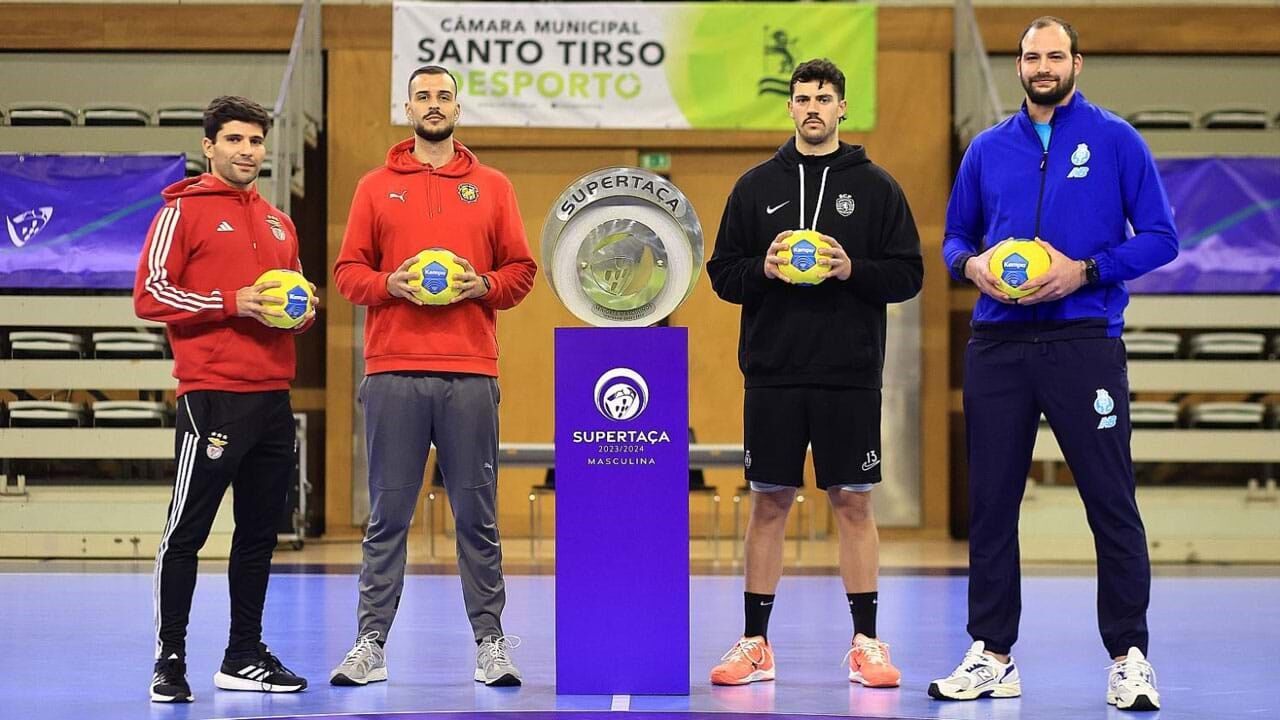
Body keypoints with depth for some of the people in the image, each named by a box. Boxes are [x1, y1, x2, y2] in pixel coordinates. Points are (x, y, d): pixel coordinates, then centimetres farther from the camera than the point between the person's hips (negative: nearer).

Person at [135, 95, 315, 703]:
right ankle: (170, 661, 2)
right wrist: (234, 303, -16)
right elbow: (149, 294, -8)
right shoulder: (183, 210, -1)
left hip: (273, 396, 7)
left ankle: (244, 657, 19)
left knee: (259, 534, 10)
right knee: (186, 533, -4)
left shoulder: (279, 224, 19)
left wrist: (302, 311, 4)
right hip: (212, 395, -7)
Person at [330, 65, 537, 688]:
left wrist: (483, 285, -7)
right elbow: (347, 271, 10)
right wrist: (389, 284, -8)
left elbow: (521, 269, 12)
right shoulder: (376, 187, 12)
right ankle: (371, 643, 6)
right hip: (393, 373, 0)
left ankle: (489, 642, 8)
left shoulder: (492, 187, 13)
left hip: (471, 374, 0)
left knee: (477, 515, 2)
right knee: (388, 515, 1)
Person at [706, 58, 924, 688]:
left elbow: (908, 275, 2)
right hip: (772, 371, 1)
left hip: (851, 375, -1)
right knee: (769, 500, 5)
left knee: (853, 501, 2)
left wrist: (852, 270, -14)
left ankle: (866, 643, 10)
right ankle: (755, 644, 12)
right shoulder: (756, 186, 9)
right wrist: (764, 269, -11)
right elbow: (722, 274, 9)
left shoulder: (875, 186, 5)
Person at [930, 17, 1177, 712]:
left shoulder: (1115, 140, 2)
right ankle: (991, 657, 15)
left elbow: (1159, 236, -1)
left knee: (1111, 504, -4)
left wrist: (1084, 271, -13)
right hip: (997, 346, 4)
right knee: (990, 504, 6)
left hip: (1084, 341, -4)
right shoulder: (987, 149, 13)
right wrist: (972, 264, -3)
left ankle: (1129, 659, 3)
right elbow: (955, 235, 20)